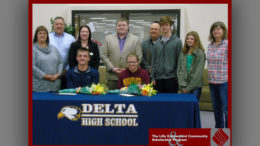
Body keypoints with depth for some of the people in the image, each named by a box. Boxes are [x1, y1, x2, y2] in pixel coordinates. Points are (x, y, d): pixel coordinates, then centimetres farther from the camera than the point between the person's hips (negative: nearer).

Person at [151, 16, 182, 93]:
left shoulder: (177, 41, -3)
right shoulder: (157, 42, 9)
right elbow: (153, 60, 11)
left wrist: (178, 77, -7)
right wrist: (153, 77, 6)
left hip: (171, 77, -4)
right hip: (158, 77, 4)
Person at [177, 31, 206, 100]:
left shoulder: (200, 54, -4)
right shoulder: (183, 53, 10)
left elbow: (198, 73, -9)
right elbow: (179, 69, 8)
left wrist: (189, 88, -9)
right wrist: (182, 85, -4)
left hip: (195, 86, -4)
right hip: (184, 87, 4)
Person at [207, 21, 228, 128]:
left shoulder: (227, 44, -8)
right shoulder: (210, 45, 11)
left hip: (224, 81, -7)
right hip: (212, 81, 7)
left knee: (226, 109, -4)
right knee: (216, 108, 16)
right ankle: (219, 128, 29)